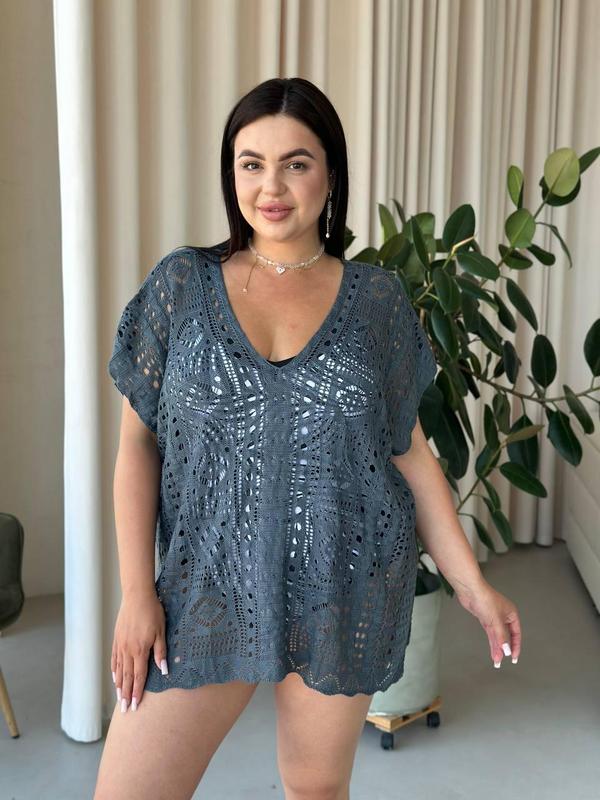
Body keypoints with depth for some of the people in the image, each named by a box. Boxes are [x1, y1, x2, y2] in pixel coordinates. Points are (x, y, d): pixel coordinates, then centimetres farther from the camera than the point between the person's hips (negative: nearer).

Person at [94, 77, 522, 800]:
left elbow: (410, 453, 4)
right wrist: (136, 591, -6)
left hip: (345, 591, 1)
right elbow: (138, 444, 0)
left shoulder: (376, 299, 0)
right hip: (208, 586, 0)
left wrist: (472, 584, 3)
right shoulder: (181, 285, -1)